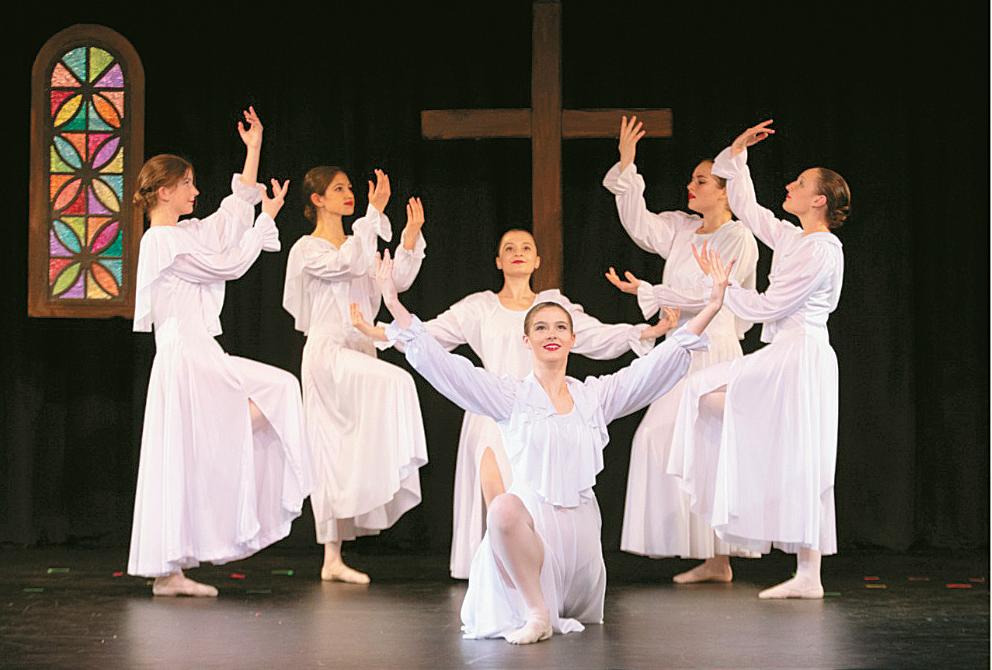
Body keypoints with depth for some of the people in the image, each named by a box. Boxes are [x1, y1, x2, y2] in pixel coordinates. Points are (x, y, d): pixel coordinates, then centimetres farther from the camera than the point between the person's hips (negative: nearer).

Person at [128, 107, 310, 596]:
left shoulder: (187, 234, 18)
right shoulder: (162, 240, -10)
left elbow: (236, 210, 26)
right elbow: (229, 263, -8)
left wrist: (254, 148, 27)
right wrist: (269, 216, 2)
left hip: (201, 359, 10)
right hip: (186, 359, -10)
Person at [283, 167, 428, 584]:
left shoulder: (359, 245, 19)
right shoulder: (308, 248, -2)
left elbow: (397, 280, 6)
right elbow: (348, 263, -22)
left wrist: (411, 237, -7)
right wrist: (375, 213, -24)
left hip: (358, 353, 7)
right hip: (326, 350, -6)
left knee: (341, 455, 3)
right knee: (394, 381, -32)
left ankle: (333, 560, 5)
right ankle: (387, 472, -25)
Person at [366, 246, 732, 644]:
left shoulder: (596, 395, 9)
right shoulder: (512, 397, 3)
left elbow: (661, 364, 5)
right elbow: (443, 365, -3)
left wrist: (711, 307, -2)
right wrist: (396, 308, -10)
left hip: (580, 525, 4)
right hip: (531, 515, -3)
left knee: (577, 615, 9)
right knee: (504, 509, -37)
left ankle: (551, 610, 46)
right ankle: (535, 612, -23)